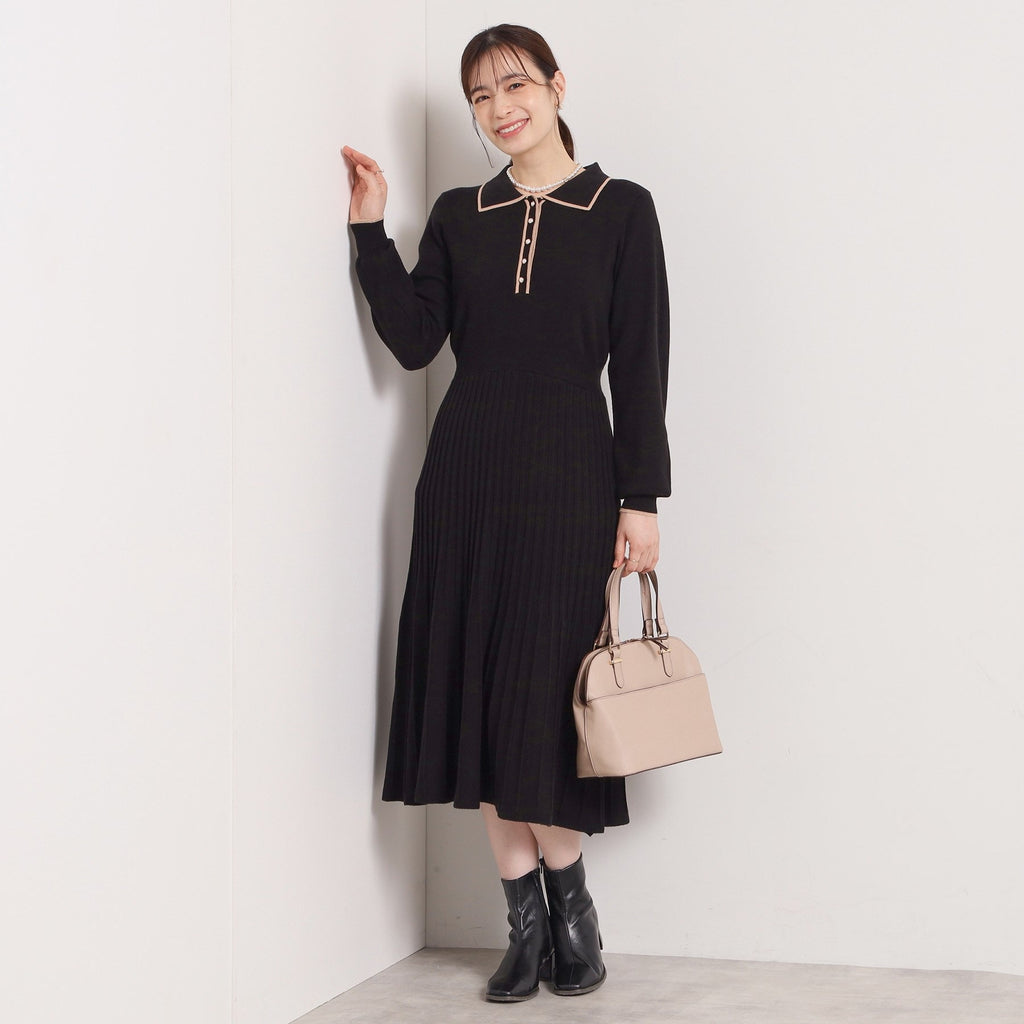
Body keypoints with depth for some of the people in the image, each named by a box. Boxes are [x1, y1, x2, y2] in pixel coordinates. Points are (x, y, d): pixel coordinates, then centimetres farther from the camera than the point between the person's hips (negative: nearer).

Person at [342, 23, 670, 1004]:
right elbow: (414, 341, 1)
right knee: (477, 693, 2)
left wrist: (641, 497, -5)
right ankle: (532, 920, 11)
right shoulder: (457, 216, 11)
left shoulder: (621, 210, 2)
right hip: (466, 474, 4)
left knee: (542, 694, -6)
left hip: (568, 478, -3)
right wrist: (370, 229, -5)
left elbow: (640, 365, -1)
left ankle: (563, 901, 13)